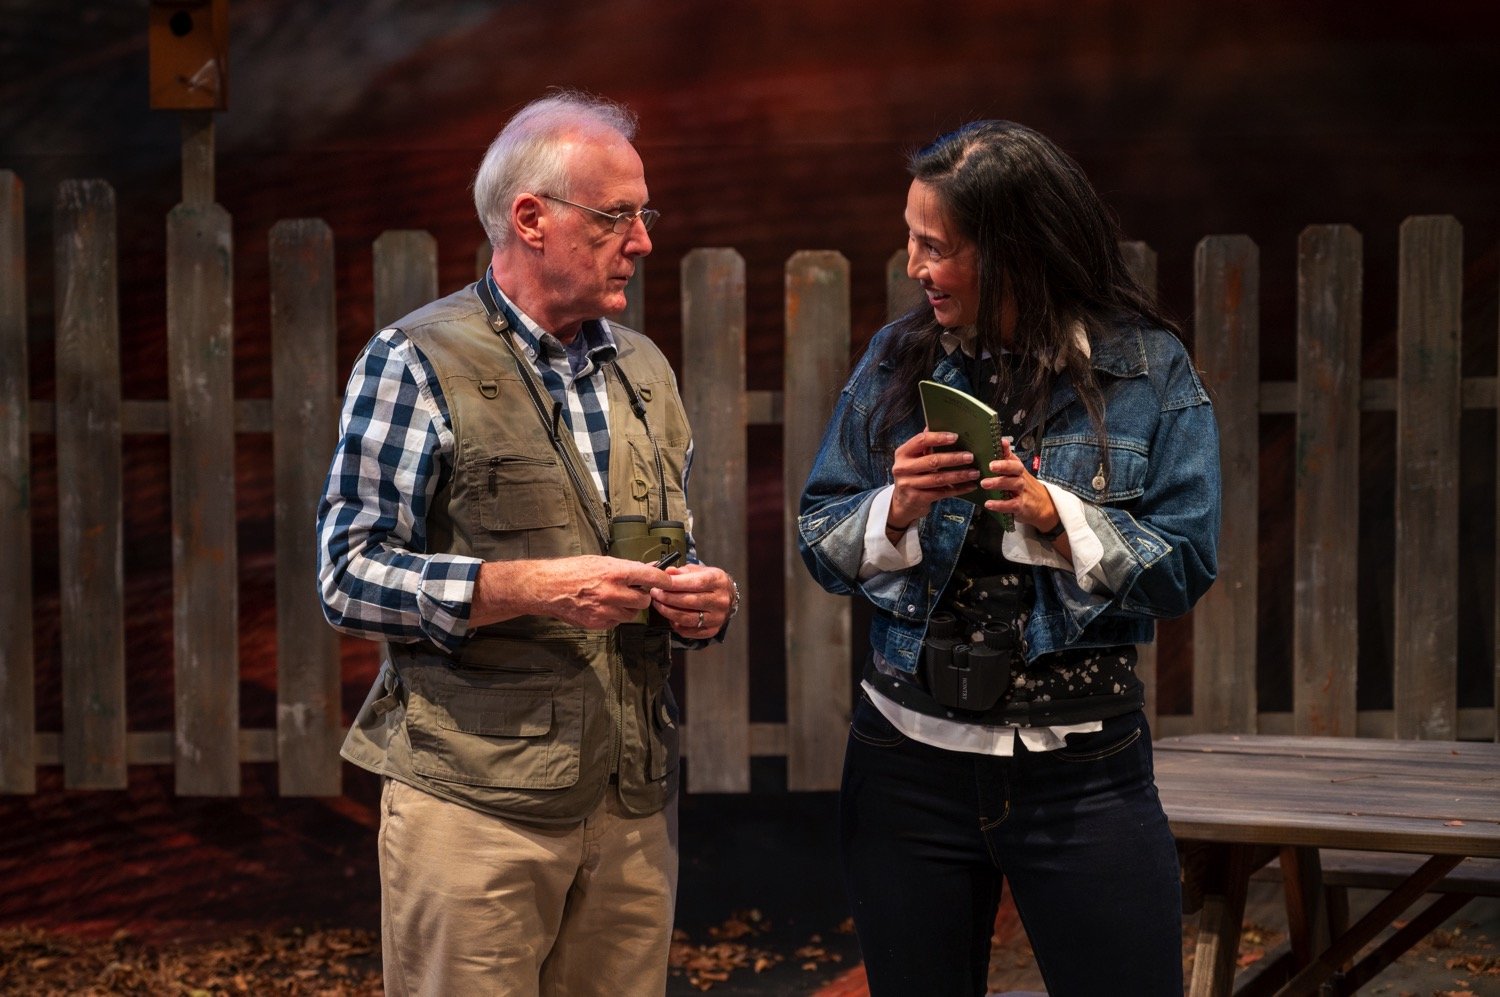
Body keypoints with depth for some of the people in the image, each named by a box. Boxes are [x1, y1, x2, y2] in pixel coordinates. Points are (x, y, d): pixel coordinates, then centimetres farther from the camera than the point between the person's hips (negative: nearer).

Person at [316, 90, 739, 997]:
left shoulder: (646, 370, 15)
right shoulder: (418, 363, -4)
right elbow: (351, 579, -10)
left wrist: (706, 601, -1)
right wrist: (536, 586, -20)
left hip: (636, 803, 5)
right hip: (475, 802, -5)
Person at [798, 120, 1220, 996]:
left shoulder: (1148, 369, -5)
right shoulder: (898, 361, 3)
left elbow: (1186, 566, -8)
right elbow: (820, 543, 4)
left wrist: (1053, 514, -21)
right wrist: (899, 509, -15)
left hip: (1084, 764, -2)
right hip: (912, 753, 3)